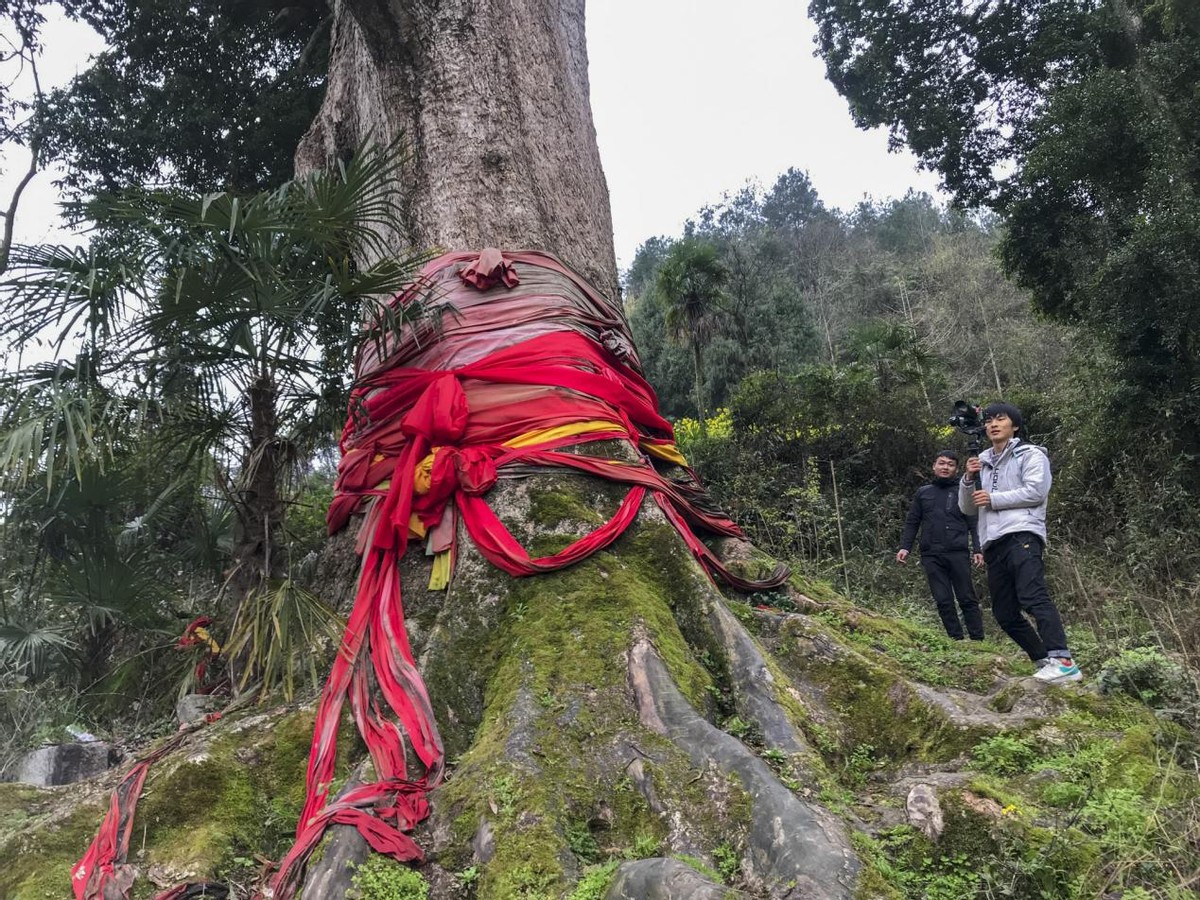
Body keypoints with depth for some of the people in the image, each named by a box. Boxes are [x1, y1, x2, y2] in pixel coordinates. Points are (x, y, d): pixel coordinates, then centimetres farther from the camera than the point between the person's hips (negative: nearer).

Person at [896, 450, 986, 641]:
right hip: (931, 556, 2)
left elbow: (974, 524, 4)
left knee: (967, 599, 0)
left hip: (958, 554, -2)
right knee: (943, 601, 1)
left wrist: (977, 550, -6)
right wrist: (904, 547, 3)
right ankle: (957, 640, 5)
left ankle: (978, 640, 4)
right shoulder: (923, 492, 15)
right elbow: (912, 522, 14)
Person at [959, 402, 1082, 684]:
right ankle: (1045, 661, 15)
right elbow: (966, 508, 21)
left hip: (1022, 535, -7)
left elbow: (1036, 491, -9)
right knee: (1004, 613, 6)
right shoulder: (983, 462, 25)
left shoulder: (1030, 454, 7)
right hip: (993, 544, 7)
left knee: (1033, 597, -26)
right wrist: (969, 479, 4)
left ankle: (1063, 662, -32)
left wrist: (993, 499, -7)